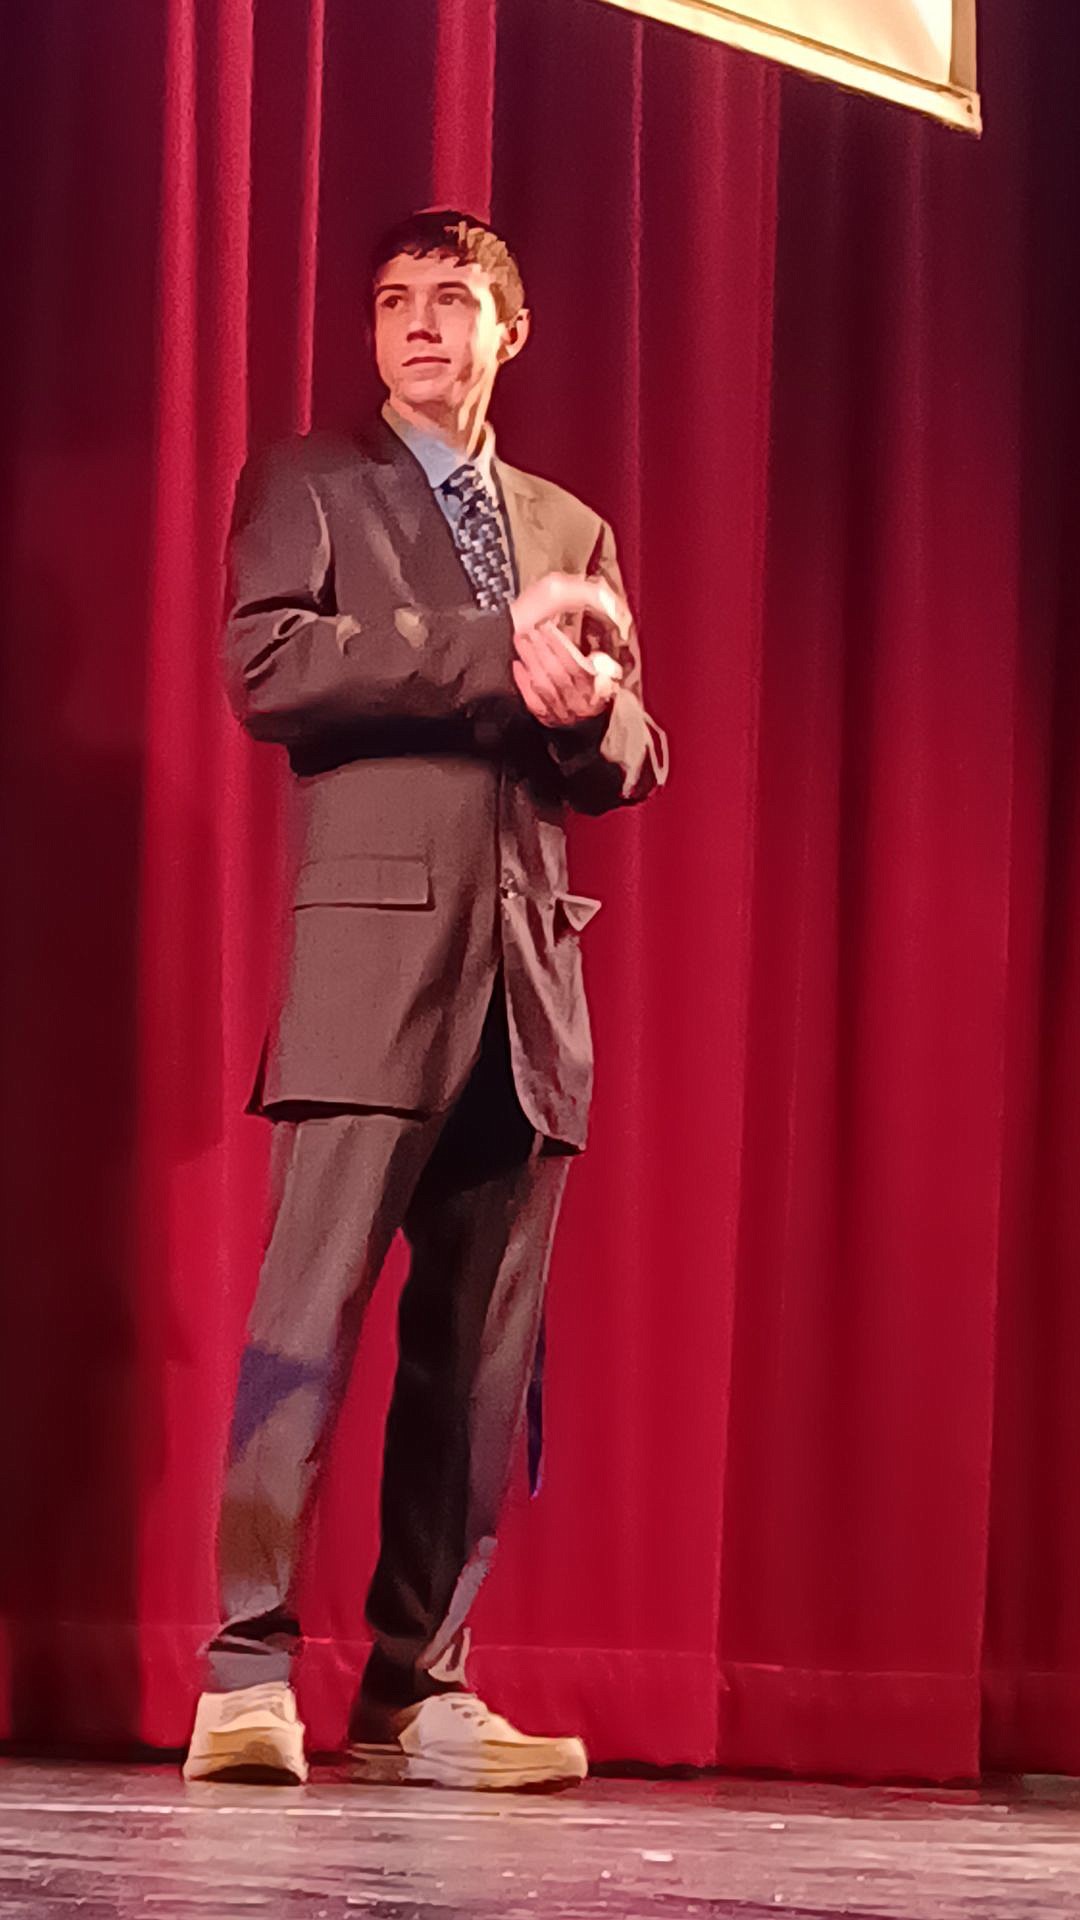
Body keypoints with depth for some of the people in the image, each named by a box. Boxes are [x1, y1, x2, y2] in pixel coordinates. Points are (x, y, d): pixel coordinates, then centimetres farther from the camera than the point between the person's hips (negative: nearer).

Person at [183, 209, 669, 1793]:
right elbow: (268, 667, -7)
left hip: (529, 967, 5)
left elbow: (636, 761, 19)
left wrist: (589, 707, -5)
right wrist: (497, 649, -11)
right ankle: (249, 1675, -11)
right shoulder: (307, 483, 11)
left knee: (481, 1349, 1)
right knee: (311, 1309, -12)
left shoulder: (573, 530, 24)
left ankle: (419, 1689, 4)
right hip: (378, 947, -4)